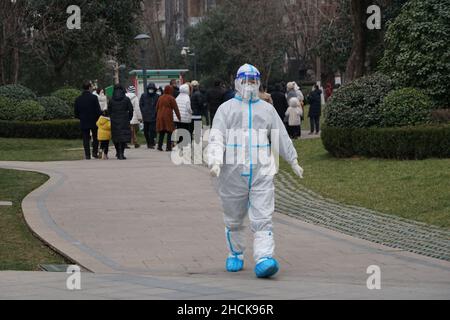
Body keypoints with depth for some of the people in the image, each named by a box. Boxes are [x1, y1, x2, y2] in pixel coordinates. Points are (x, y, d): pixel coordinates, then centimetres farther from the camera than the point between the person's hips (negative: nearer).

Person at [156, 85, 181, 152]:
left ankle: (159, 146, 0)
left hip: (160, 117, 5)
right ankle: (168, 147, -4)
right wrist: (179, 117, -1)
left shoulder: (161, 98, 11)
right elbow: (175, 108, -6)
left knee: (161, 133, 9)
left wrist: (157, 116, 22)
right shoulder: (171, 98, -6)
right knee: (169, 132, 0)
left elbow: (157, 107, 15)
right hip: (168, 116, -5)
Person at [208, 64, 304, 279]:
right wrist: (215, 162, -19)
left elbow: (282, 138, 22)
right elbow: (216, 138, -4)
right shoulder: (226, 109, 7)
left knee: (262, 219, -11)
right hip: (233, 173, -1)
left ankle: (263, 259, -20)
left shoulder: (267, 109, 15)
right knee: (233, 220, 10)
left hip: (261, 174, 1)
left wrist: (293, 162, 23)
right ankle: (235, 255, 28)